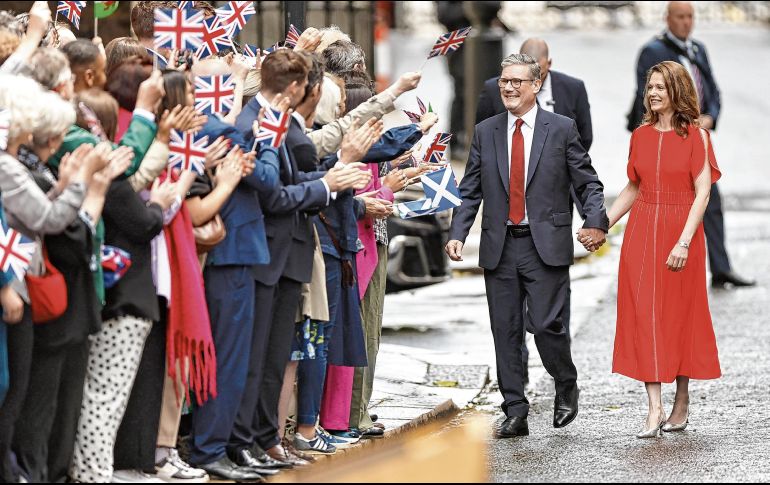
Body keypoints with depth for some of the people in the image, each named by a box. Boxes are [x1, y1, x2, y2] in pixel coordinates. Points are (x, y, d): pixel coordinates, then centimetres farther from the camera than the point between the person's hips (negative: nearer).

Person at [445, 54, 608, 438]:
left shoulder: (561, 129, 3)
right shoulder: (485, 133, 11)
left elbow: (588, 183, 4)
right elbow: (470, 191, 11)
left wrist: (595, 221, -14)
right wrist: (457, 233, -2)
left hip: (546, 247, -3)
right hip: (500, 248, 3)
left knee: (546, 324, -11)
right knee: (505, 332, 4)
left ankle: (566, 387, 17)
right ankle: (515, 413, 10)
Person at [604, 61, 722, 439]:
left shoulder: (695, 135, -5)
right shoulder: (641, 136, 8)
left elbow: (702, 192, -10)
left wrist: (684, 242, -18)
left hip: (682, 231, -4)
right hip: (642, 232, 4)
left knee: (681, 315, 4)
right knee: (644, 315, -4)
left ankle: (682, 402, 17)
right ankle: (655, 407, -7)